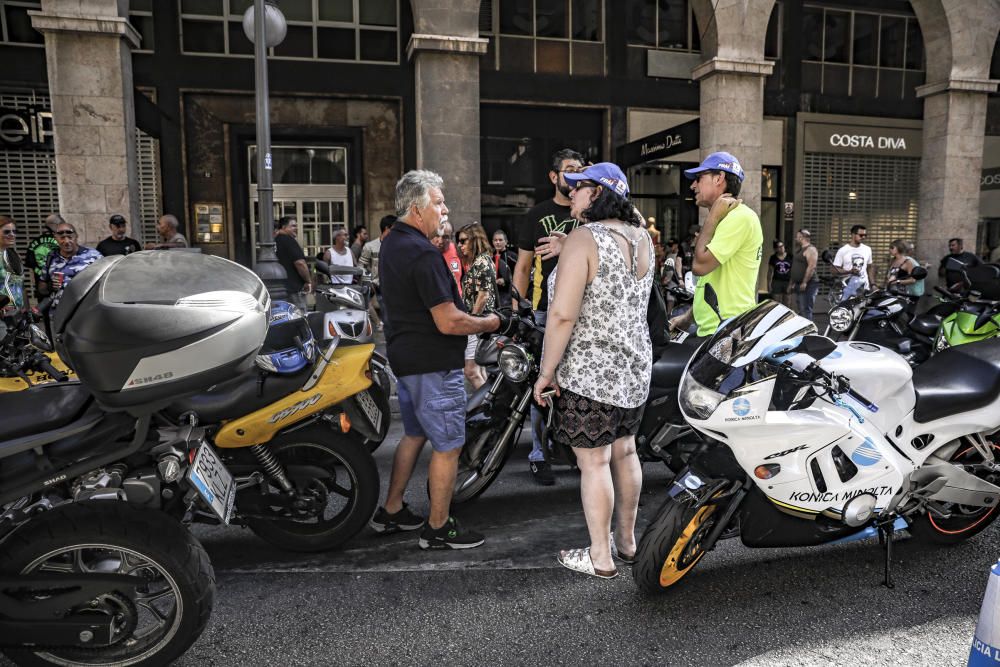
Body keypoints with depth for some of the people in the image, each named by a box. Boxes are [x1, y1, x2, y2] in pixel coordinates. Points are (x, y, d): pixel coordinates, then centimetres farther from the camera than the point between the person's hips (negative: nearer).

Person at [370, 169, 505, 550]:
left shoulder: (391, 244, 11)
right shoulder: (423, 254, -22)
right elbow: (448, 323, -25)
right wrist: (489, 324, -9)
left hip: (405, 357, 10)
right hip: (433, 364, -10)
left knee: (414, 435, 22)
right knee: (448, 445, 2)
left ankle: (391, 512, 32)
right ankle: (439, 529, 15)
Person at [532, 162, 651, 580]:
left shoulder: (582, 240, -18)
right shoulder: (642, 238, 5)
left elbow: (563, 315, -24)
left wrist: (546, 371, -15)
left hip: (589, 371, -8)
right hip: (635, 366, 8)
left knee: (594, 461, 4)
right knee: (625, 452, 19)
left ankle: (601, 558, 17)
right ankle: (626, 541, 35)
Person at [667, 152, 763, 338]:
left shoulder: (739, 216, -13)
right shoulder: (726, 218, 21)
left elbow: (700, 265, -21)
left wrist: (712, 218, -11)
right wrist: (688, 317, 22)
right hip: (711, 330, 10)